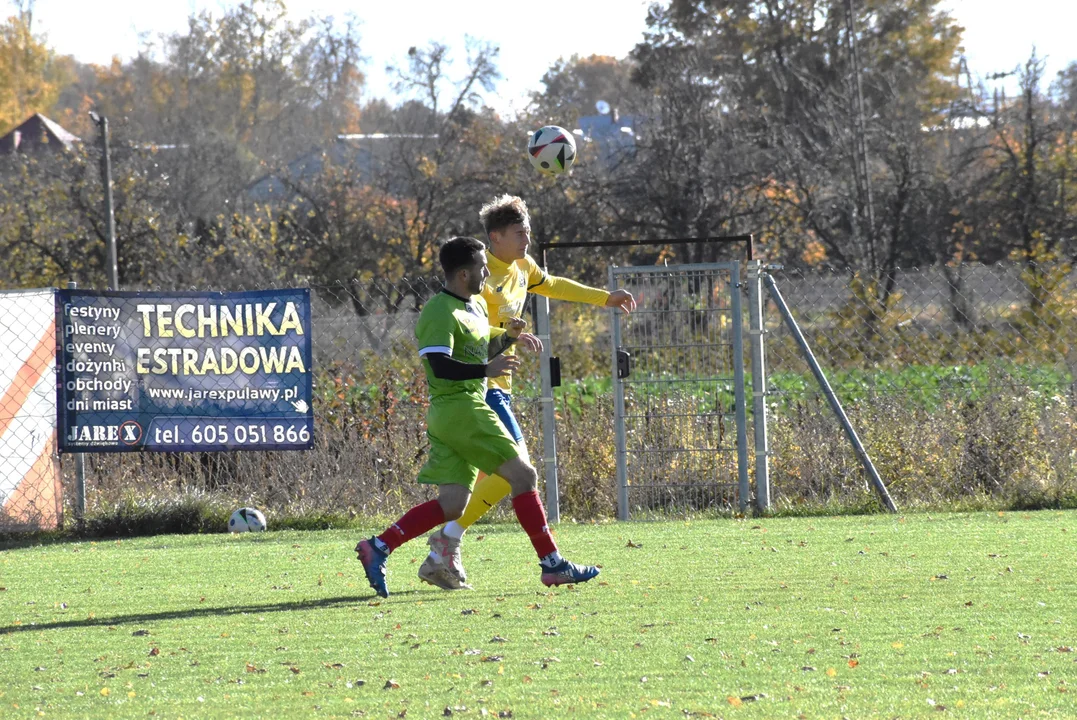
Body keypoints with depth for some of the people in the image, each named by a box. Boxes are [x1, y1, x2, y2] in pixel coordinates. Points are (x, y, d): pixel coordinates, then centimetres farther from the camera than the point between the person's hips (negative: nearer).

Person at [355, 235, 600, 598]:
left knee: (452, 503, 4)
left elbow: (482, 349, 30)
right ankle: (552, 564, -4)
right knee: (523, 475, -7)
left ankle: (377, 547, 0)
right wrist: (487, 370, -27)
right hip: (459, 409, -10)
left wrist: (509, 336, 11)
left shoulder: (476, 305, 17)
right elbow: (440, 365, -22)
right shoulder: (440, 312, -13)